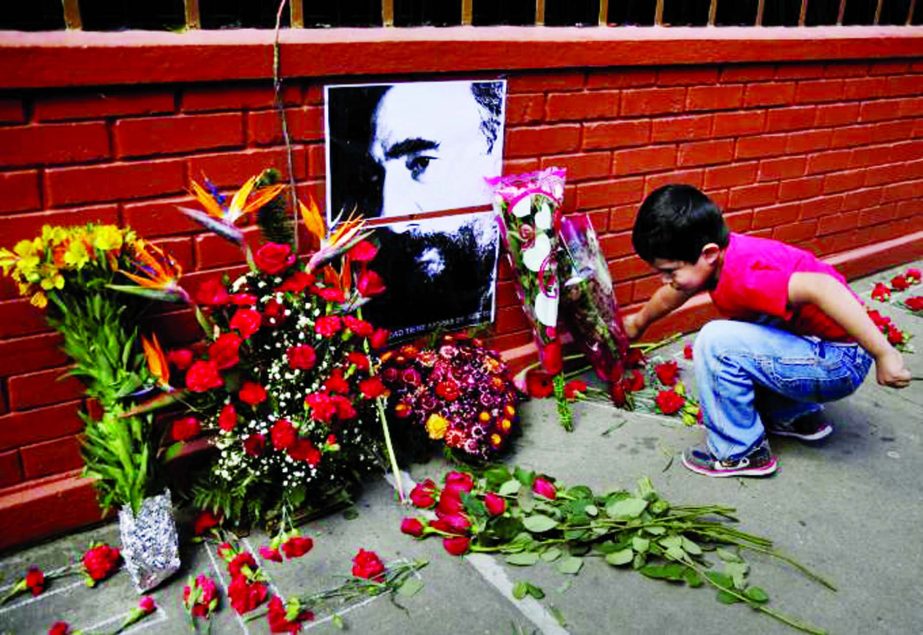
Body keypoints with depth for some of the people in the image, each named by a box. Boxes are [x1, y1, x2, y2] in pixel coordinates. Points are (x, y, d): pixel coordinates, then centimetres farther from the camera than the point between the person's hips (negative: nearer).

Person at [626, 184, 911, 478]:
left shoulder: (743, 275, -29)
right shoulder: (713, 258, 0)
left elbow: (820, 287, -43)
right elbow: (672, 294, 21)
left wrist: (883, 354, -39)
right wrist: (639, 321, 39)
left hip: (839, 364, -10)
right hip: (815, 344, 10)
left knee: (717, 342, -22)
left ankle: (739, 452, -4)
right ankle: (797, 417, 28)